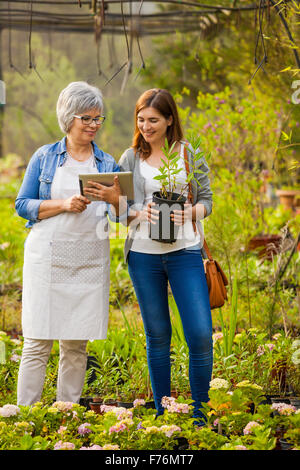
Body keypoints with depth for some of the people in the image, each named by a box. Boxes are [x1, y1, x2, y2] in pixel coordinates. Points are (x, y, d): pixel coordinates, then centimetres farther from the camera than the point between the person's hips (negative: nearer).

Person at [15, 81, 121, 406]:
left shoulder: (107, 163, 13)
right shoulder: (45, 157, 6)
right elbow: (23, 205, 1)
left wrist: (116, 199, -11)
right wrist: (64, 204, -13)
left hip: (90, 262, 3)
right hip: (48, 257, -3)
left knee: (77, 344, 5)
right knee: (38, 342, -5)